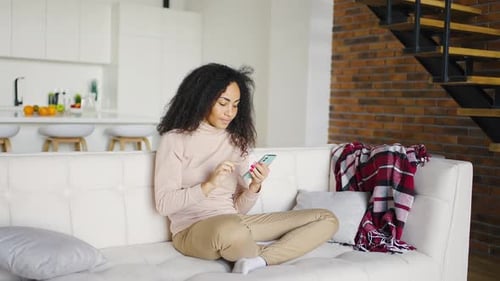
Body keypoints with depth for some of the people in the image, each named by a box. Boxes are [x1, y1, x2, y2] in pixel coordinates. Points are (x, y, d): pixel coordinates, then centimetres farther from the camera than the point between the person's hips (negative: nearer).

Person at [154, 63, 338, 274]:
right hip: (192, 231, -6)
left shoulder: (237, 141, 12)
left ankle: (258, 261, -24)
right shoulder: (175, 140, -2)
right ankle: (275, 252, -10)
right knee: (232, 230, -43)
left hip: (235, 223, 6)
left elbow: (239, 209, 10)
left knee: (327, 220, -4)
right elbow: (163, 204, -9)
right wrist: (209, 184, -20)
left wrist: (254, 187, -10)